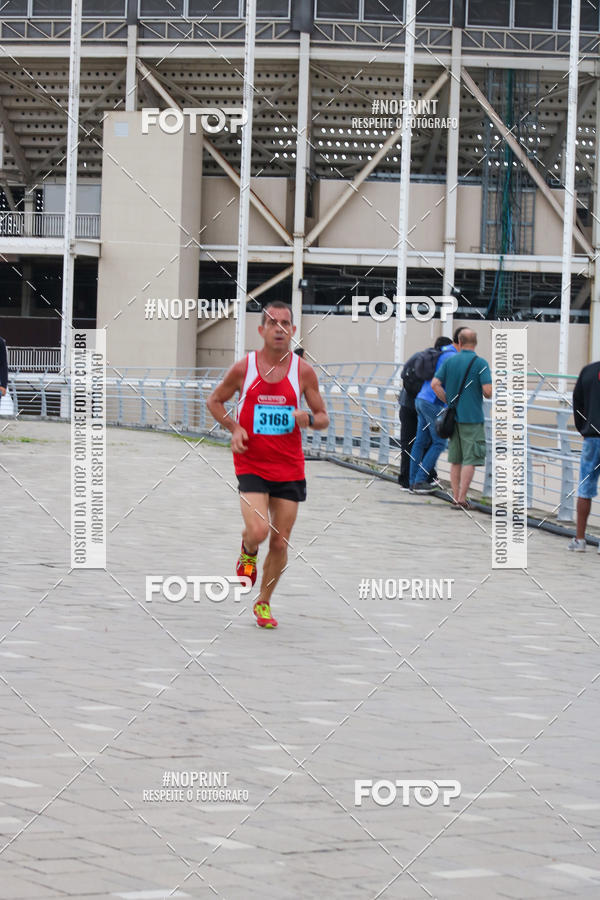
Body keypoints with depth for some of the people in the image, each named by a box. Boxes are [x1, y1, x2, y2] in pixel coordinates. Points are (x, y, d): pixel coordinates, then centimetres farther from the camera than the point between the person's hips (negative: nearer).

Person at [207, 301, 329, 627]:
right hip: (251, 464, -2)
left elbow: (323, 417, 7)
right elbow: (214, 400, 10)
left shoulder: (303, 371, -2)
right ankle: (247, 551, 17)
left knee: (280, 542, 5)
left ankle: (264, 603, 26)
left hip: (289, 468, 2)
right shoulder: (243, 368, -5)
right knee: (258, 532, -21)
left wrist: (308, 419, -17)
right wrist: (233, 428, -7)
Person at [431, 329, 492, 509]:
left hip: (453, 417, 5)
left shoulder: (449, 361, 4)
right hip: (472, 418, -5)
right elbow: (488, 391, -16)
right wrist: (486, 394, 8)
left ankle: (456, 498, 12)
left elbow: (435, 384, -4)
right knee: (470, 460, -3)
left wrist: (448, 402, 6)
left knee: (455, 460, 12)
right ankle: (461, 499, -9)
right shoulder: (480, 363, -8)